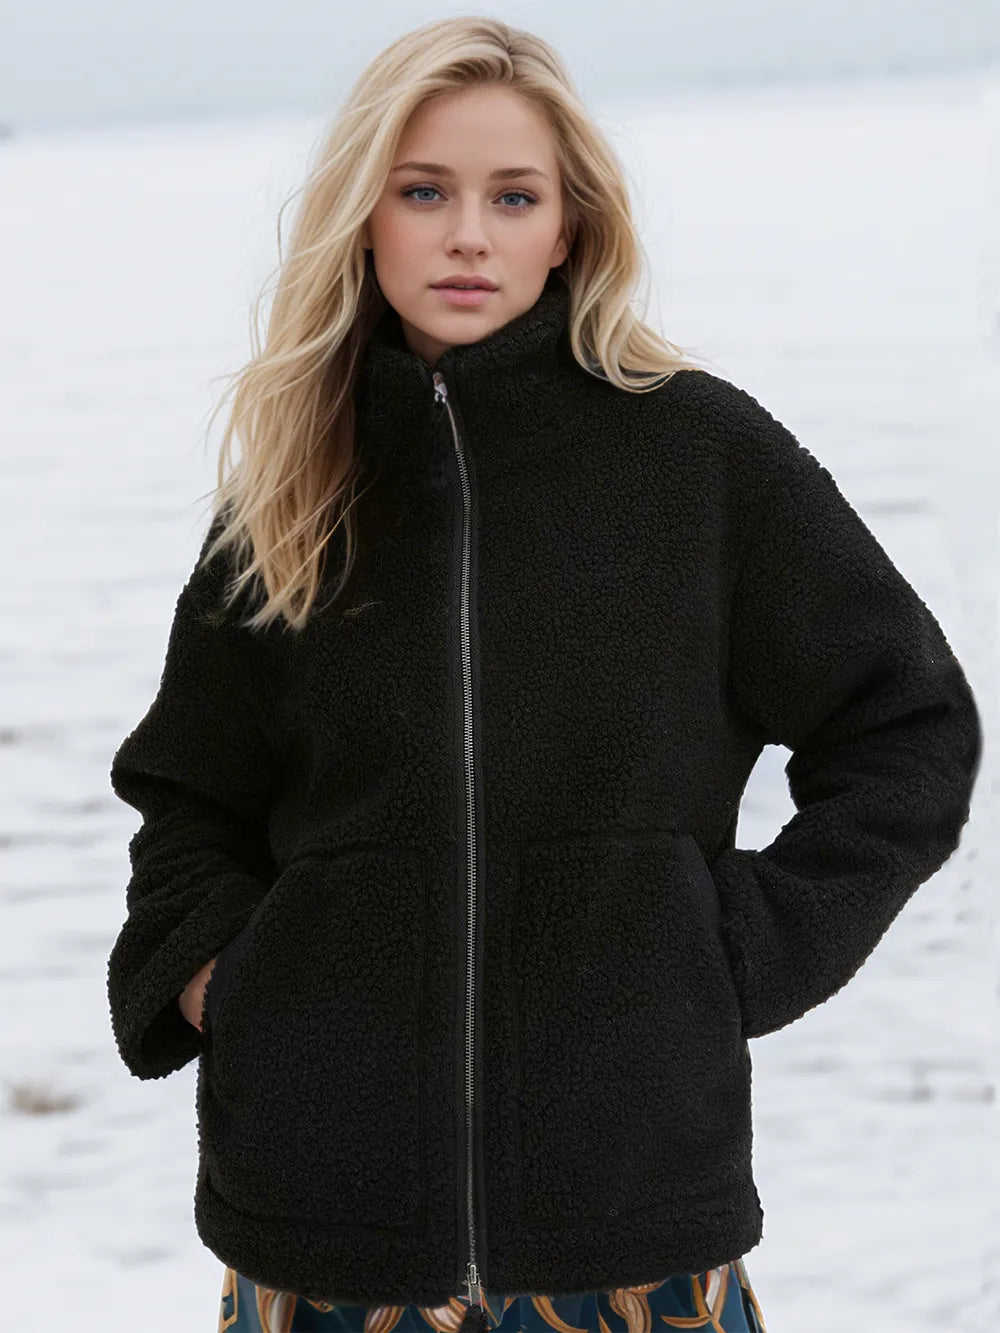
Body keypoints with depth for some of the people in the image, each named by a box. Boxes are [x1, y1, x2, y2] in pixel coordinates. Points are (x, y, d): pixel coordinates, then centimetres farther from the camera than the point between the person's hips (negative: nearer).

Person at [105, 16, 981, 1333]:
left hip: (634, 1168, -2)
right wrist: (206, 970, 2)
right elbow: (189, 797, 19)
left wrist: (748, 948, -4)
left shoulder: (699, 447, -1)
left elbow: (908, 728, 5)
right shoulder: (296, 483, 7)